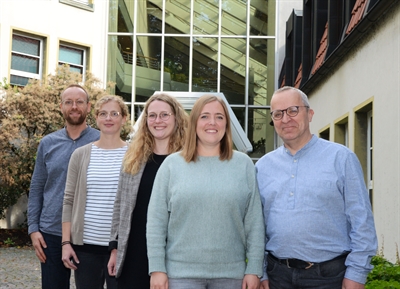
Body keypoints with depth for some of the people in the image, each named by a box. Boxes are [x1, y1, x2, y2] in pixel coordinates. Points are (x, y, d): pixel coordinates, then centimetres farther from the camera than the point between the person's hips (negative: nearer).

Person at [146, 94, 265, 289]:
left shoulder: (243, 164, 3)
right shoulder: (172, 164, 2)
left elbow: (254, 222, 2)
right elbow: (156, 221, 0)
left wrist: (254, 269, -2)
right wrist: (157, 268, -4)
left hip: (231, 273, 1)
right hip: (181, 272, -1)